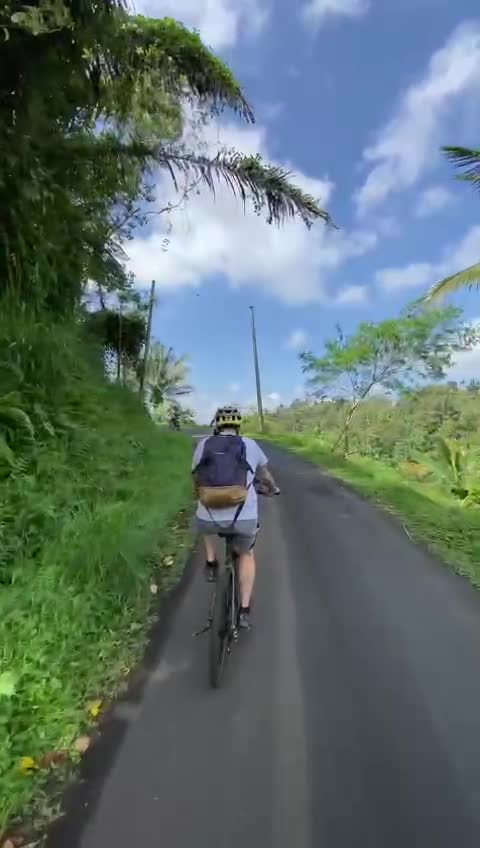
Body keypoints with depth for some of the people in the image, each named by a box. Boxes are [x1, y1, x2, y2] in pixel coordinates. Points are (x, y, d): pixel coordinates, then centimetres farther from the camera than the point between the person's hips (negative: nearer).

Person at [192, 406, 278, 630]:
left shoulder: (203, 445, 7)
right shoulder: (250, 445, 6)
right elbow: (265, 476, 22)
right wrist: (273, 489, 44)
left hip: (209, 520, 1)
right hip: (244, 519, 0)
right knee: (246, 554, 30)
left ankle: (211, 563, 31)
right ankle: (244, 611, 27)